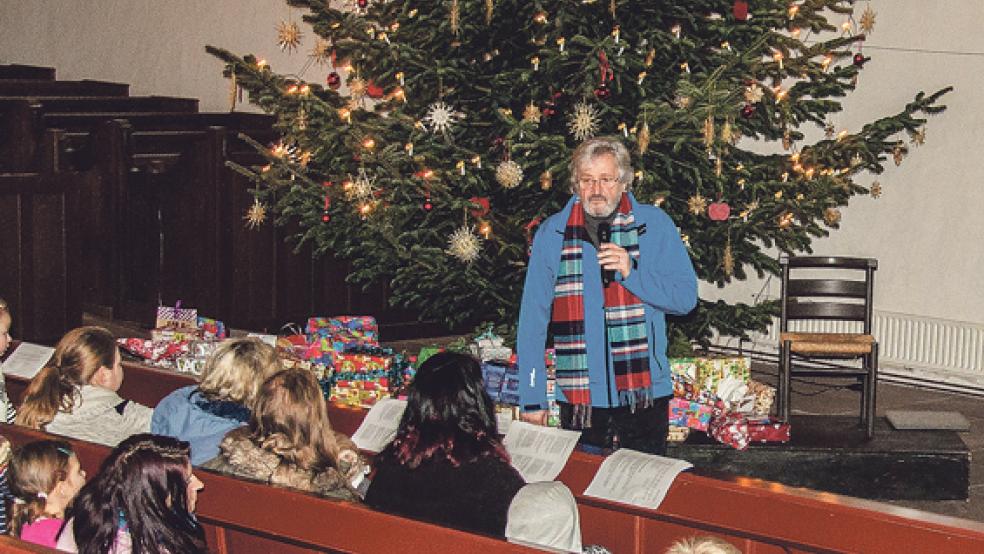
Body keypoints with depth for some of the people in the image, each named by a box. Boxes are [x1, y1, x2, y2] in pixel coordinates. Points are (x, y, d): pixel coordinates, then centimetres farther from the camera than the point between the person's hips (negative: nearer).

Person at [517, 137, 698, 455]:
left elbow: (686, 297, 0)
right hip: (579, 400, 0)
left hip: (644, 395, 0)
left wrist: (632, 273, -15)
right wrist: (531, 399, -1)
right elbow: (532, 320, 3)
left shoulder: (654, 225, 2)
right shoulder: (551, 235, 3)